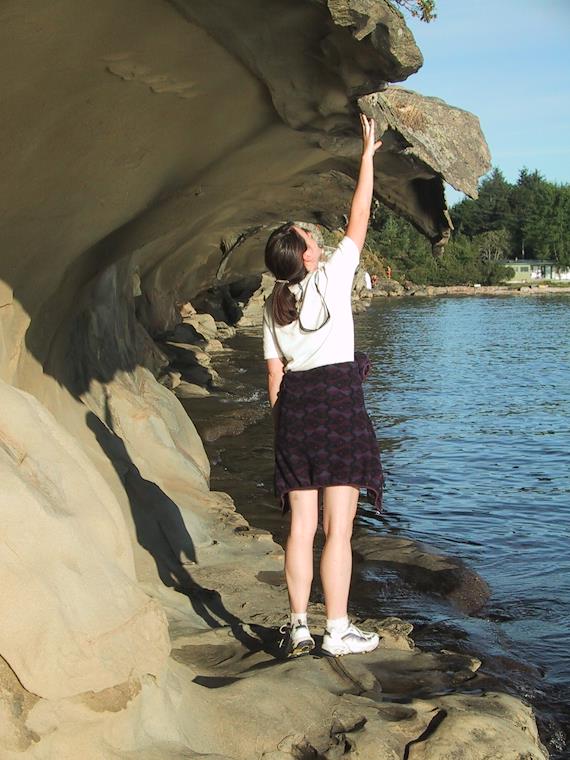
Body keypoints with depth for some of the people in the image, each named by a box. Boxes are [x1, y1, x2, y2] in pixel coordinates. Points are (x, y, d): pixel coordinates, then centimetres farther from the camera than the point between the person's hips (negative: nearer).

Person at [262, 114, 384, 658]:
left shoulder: (273, 305, 10)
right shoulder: (330, 280, -5)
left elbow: (274, 374, 10)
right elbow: (358, 222, 3)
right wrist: (368, 155, 10)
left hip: (294, 407, 6)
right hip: (338, 400, -5)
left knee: (301, 526, 7)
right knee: (338, 529, -2)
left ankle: (299, 628, 10)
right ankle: (338, 631, 2)